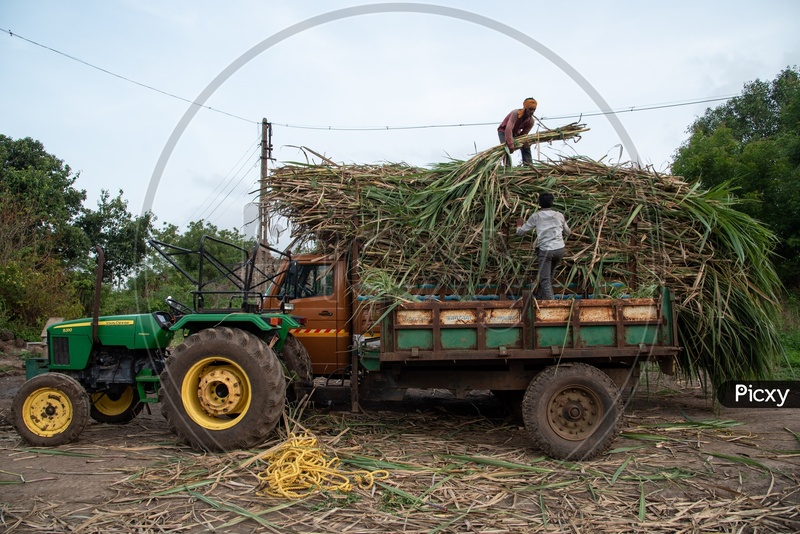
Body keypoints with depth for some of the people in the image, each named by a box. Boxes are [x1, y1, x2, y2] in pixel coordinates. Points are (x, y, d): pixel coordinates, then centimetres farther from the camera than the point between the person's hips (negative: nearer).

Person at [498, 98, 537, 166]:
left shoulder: (531, 121, -18)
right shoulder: (516, 114, -37)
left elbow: (524, 134, -12)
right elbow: (508, 129, -48)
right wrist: (511, 145, -52)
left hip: (516, 133, 6)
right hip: (503, 131, -6)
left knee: (526, 147, -5)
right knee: (507, 148, -27)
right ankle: (507, 167, -29)